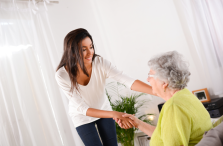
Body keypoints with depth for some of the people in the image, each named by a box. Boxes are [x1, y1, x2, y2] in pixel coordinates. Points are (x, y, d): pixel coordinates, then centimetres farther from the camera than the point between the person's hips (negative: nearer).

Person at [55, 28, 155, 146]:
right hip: (82, 117, -2)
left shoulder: (100, 63, -26)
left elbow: (128, 81, -34)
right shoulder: (62, 76, -29)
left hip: (104, 110, 2)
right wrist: (114, 114, -43)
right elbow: (82, 109, -30)